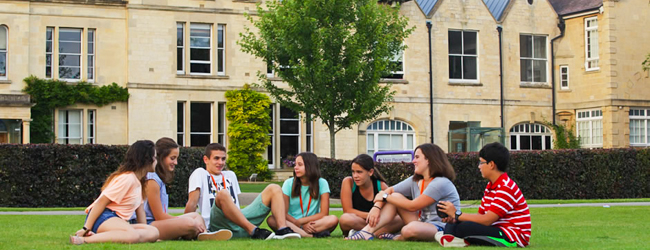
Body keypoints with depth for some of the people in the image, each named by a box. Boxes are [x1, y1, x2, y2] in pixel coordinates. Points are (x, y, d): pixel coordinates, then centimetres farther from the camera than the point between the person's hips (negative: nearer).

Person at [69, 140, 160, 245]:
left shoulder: (139, 181, 18)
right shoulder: (127, 178, -13)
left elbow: (139, 207, 18)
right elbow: (102, 201, -16)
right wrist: (86, 228, -17)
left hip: (116, 220, 9)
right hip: (103, 217, -9)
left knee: (153, 233, -13)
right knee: (133, 235, -37)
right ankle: (85, 239, -29)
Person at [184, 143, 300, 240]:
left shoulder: (230, 175, 29)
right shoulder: (200, 174, 10)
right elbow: (192, 203, -1)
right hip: (217, 226, -6)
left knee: (274, 189, -3)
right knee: (222, 194, -37)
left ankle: (282, 229, -28)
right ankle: (254, 231, -42)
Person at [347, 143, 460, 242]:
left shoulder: (441, 183, -17)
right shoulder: (415, 181, 9)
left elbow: (413, 206, -18)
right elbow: (388, 191, 8)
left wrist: (385, 197, -8)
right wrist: (376, 207, -12)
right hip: (423, 223, 8)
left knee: (410, 229, -37)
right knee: (395, 197, 0)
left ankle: (396, 239, -1)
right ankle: (367, 232, -14)